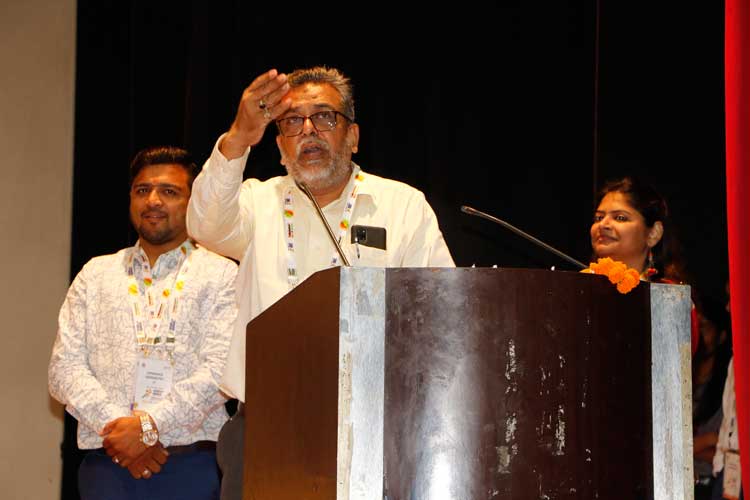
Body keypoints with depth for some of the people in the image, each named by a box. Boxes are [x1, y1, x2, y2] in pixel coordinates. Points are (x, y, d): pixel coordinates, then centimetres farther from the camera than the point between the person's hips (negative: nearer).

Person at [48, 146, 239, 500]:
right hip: (106, 465, 2)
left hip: (192, 466, -2)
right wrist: (115, 427, -10)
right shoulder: (95, 275, 15)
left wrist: (148, 424, -16)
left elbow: (221, 371, -7)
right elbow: (65, 368, 6)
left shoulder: (221, 275, 5)